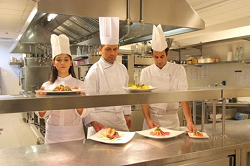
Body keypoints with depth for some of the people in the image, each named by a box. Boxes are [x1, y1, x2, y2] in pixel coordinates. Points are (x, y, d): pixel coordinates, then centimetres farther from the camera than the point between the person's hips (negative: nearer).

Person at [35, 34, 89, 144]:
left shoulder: (79, 84, -4)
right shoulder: (47, 86, 0)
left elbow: (82, 114, -10)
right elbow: (42, 115, -4)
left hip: (74, 133, -1)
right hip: (53, 134, 1)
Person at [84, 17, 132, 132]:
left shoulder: (122, 69, 7)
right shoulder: (94, 71, -12)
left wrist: (127, 114, 17)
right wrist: (93, 122, -22)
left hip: (120, 118, 6)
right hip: (101, 119, -5)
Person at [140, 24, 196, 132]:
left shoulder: (179, 70, -3)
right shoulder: (146, 72, -1)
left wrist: (189, 121, -21)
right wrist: (148, 119, -16)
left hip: (171, 119, 0)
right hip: (152, 116, 0)